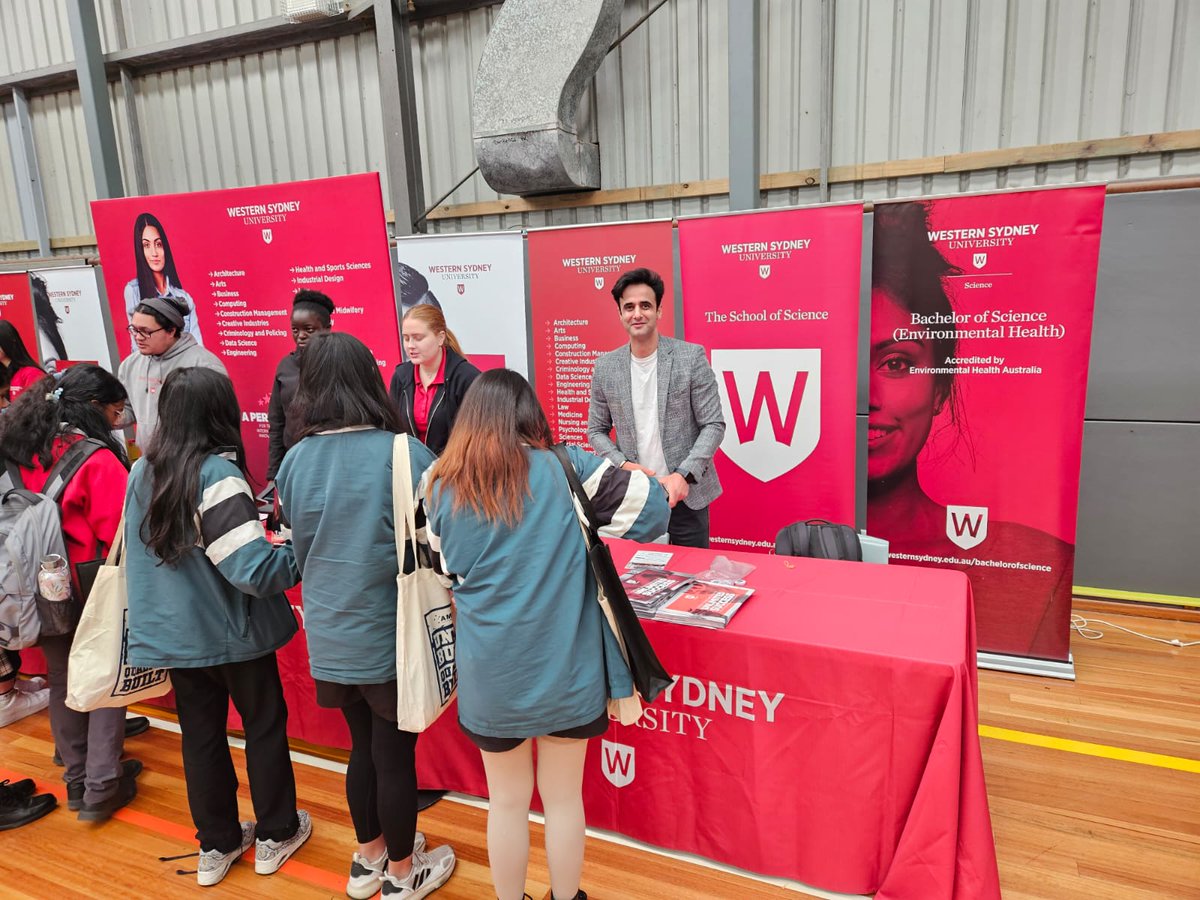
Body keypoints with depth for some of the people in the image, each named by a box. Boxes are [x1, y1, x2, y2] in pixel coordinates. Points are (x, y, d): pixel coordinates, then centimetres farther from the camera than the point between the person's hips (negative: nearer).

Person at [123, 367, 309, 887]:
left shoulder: (142, 472, -1)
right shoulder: (216, 474, -24)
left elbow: (137, 554, 11)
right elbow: (255, 568, -29)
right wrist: (298, 554, -14)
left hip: (172, 631, 6)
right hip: (230, 631, -6)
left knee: (200, 734, 18)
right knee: (264, 726, 14)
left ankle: (216, 846, 32)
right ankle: (275, 836, 29)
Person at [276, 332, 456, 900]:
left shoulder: (295, 461, -5)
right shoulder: (403, 455, -19)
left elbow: (299, 547, 8)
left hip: (330, 634, 5)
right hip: (390, 634, -4)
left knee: (363, 746, 22)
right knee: (395, 754, 12)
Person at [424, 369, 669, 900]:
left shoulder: (443, 488, -3)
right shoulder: (564, 469, -9)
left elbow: (445, 575, 9)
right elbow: (649, 504, -9)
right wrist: (588, 524, 7)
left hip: (490, 671, 1)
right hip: (564, 666, -1)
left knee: (507, 801, 20)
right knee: (563, 796, 19)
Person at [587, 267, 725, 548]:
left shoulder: (691, 357, -7)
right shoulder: (605, 366, 2)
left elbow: (714, 425, -6)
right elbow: (596, 430, 9)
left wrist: (683, 475, -17)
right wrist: (622, 465, -8)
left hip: (686, 493, -1)